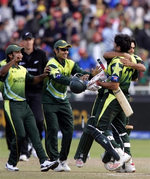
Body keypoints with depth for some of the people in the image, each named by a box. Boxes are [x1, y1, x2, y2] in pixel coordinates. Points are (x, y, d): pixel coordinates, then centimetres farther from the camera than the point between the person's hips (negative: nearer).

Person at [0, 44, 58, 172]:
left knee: (34, 133, -3)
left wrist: (43, 76, 6)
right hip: (12, 105, -8)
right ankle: (11, 163, 5)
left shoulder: (22, 70, 19)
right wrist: (13, 61, -42)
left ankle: (44, 161, -10)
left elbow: (32, 80, 25)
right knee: (20, 135, -12)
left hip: (24, 105, 8)